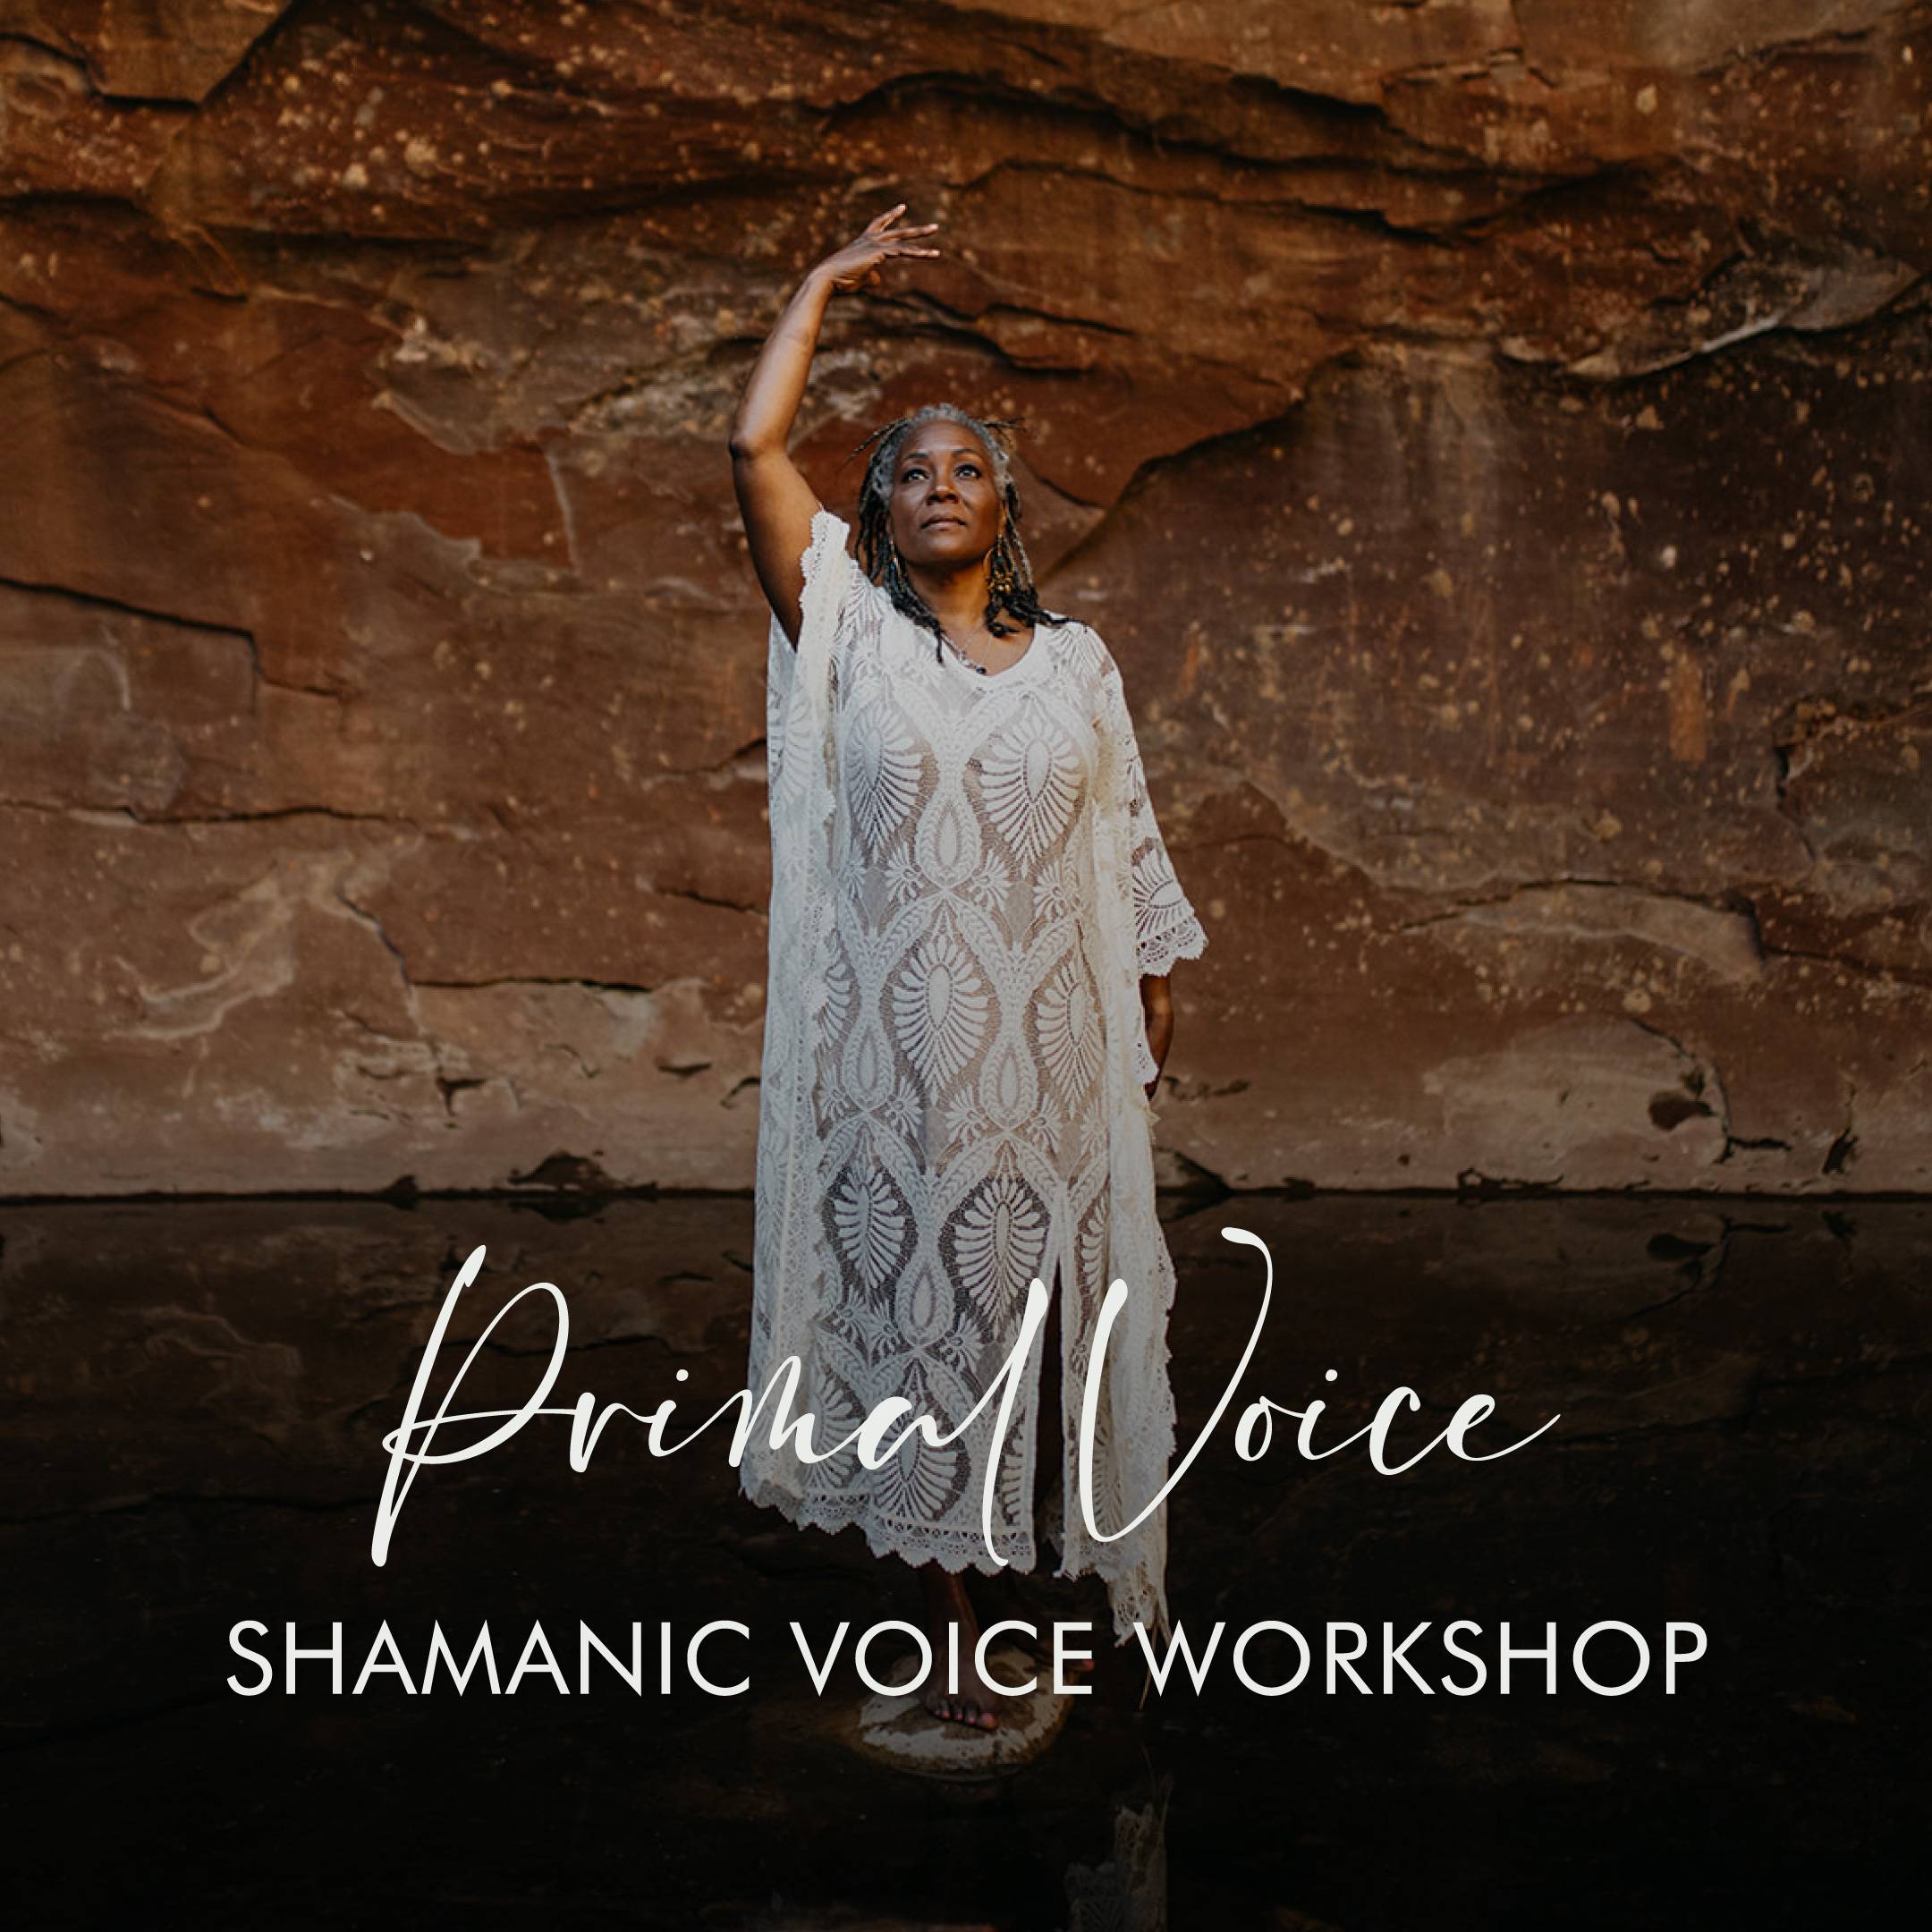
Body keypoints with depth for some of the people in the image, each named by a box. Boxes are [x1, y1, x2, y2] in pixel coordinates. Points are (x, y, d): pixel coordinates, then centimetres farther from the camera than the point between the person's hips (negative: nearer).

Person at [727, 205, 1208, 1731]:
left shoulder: (1076, 661, 9)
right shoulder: (846, 631, 3)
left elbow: (1125, 846, 14)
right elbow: (755, 447, -4)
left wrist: (1157, 999, 13)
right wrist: (827, 285, 7)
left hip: (1047, 1046, 2)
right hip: (895, 1044, -1)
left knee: (1037, 1297, 7)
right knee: (917, 1304, 3)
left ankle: (1095, 1558, 27)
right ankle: (956, 1616, 15)